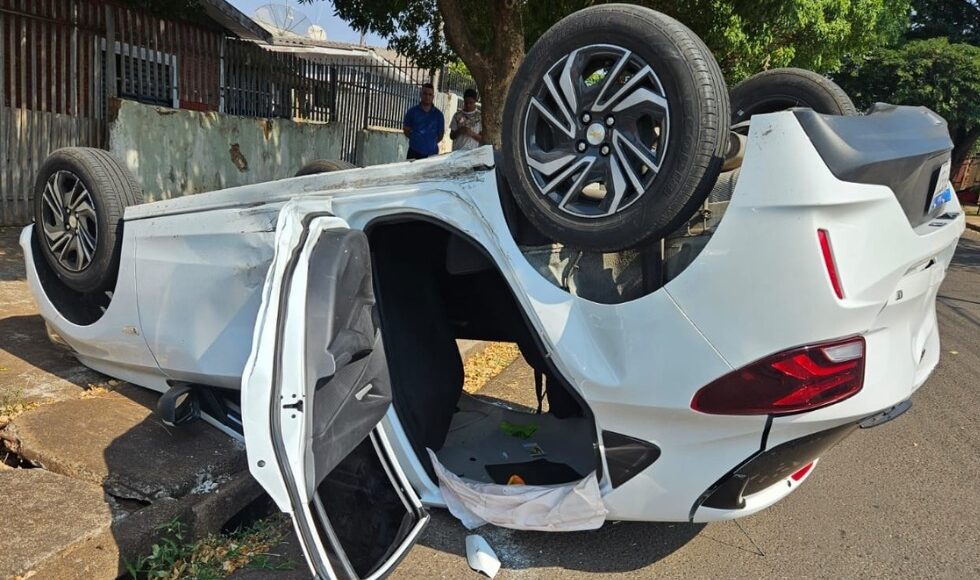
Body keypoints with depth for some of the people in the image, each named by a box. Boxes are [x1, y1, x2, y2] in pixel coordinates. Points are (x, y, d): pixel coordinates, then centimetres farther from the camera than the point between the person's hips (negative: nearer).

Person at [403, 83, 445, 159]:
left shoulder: (438, 114, 6)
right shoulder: (412, 112, 4)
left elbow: (440, 134, 13)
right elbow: (406, 130, 11)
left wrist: (431, 142, 4)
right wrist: (416, 140, 2)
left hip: (431, 153, 0)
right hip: (414, 152, 0)